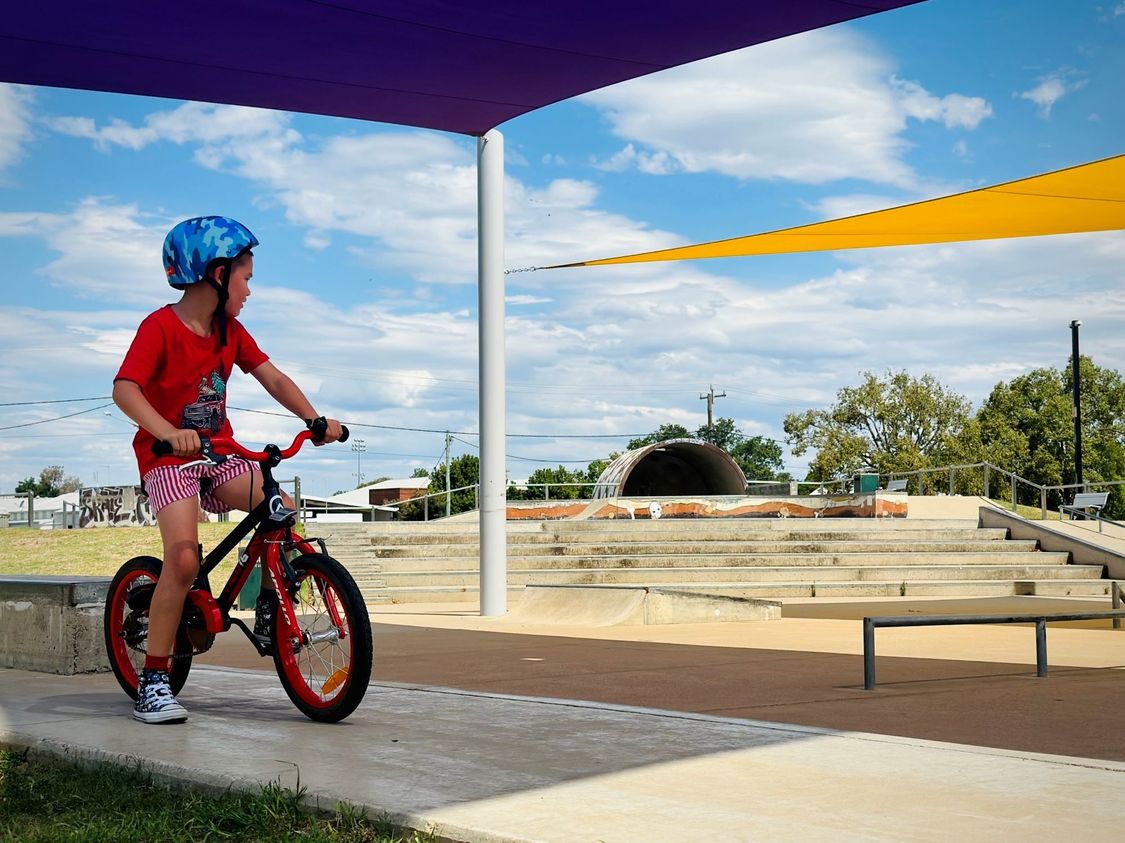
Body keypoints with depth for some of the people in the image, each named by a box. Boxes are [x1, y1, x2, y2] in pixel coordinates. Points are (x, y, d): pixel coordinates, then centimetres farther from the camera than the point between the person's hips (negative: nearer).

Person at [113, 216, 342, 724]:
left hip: (218, 452, 6)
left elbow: (273, 379, 5)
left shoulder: (230, 332, 8)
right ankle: (153, 681, -15)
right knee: (184, 558, -23)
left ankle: (269, 611, 9)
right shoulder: (160, 327, -14)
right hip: (168, 455, -6)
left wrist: (315, 420, -11)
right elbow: (125, 389, -27)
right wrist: (168, 432, -43)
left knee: (285, 515, -15)